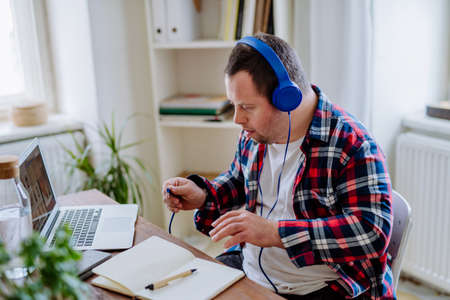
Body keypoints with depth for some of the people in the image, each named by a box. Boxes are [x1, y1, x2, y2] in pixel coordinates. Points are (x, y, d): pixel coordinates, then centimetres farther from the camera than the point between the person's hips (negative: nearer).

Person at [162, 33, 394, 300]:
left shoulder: (352, 145, -18)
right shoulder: (255, 133, 4)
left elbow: (374, 232, -26)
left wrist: (275, 233, -30)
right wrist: (203, 196, 0)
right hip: (249, 271, 6)